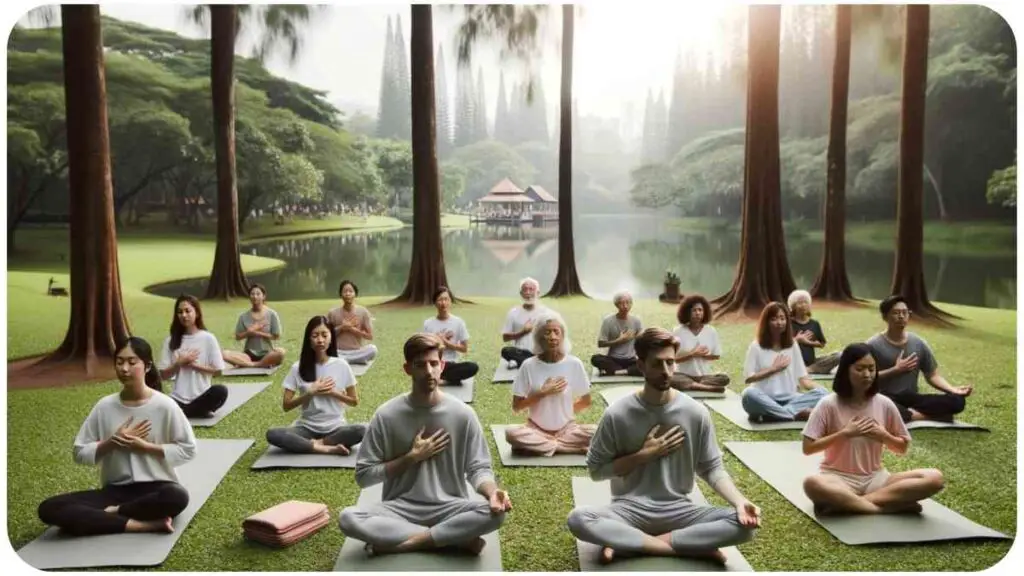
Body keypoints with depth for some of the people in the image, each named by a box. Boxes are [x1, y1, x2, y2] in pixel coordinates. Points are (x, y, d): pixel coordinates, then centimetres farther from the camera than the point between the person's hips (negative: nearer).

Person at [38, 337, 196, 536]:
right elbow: (80, 452, 6)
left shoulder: (164, 405, -7)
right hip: (115, 490, 4)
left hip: (155, 487, -4)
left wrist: (145, 446, -12)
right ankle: (147, 523, -28)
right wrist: (112, 442, -11)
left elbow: (188, 449, -4)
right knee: (49, 508, -20)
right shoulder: (104, 406, 2)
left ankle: (110, 513, -13)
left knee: (177, 497, -40)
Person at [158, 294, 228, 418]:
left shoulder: (208, 338, 0)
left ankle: (181, 413, -11)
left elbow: (218, 371, -1)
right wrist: (180, 363, -9)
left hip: (201, 397, 0)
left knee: (221, 391, -35)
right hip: (178, 399, 0)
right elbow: (163, 374, 6)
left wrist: (193, 365, -9)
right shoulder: (171, 340, 6)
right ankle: (199, 411, -7)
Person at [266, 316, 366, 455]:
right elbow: (286, 406, -1)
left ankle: (315, 444, -18)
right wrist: (311, 393, -12)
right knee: (272, 434, -29)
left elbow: (354, 401, 6)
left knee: (361, 430, -33)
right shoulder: (298, 368, -1)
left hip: (335, 427, 0)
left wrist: (333, 393, -9)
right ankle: (327, 448, -27)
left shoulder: (341, 365, -1)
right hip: (307, 428, 0)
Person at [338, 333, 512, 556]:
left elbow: (478, 467, -3)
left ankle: (394, 543, -18)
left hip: (449, 508, 0)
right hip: (399, 509, 1)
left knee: (495, 513, -30)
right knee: (348, 518, -28)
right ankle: (455, 539, -20)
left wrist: (492, 492, -25)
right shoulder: (386, 415, -5)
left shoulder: (463, 414, -4)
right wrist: (411, 458, -11)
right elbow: (363, 475, -2)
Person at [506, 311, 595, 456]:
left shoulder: (574, 364, -6)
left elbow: (586, 402, 6)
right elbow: (516, 407, -6)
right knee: (511, 432, -32)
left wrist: (566, 414, -1)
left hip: (567, 428, 1)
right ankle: (574, 448, -21)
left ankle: (537, 445, -15)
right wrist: (542, 393, -15)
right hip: (536, 428, 0)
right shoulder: (529, 365, -8)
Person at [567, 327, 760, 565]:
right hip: (630, 509, -1)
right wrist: (643, 455, -13)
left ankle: (626, 543, -19)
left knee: (743, 524, -24)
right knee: (578, 519, -31)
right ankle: (694, 547, -21)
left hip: (679, 510, 2)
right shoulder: (617, 414, -8)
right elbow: (596, 469, -2)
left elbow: (712, 468, 1)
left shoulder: (696, 412, -4)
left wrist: (739, 501, -17)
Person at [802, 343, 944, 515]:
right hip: (838, 478, -4)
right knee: (812, 484, -39)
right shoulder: (828, 405, -8)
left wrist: (884, 436, -9)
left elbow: (903, 447, 12)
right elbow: (808, 448, -9)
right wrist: (844, 433, -16)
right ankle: (893, 505, -26)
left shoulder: (885, 404, 1)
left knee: (934, 478, -20)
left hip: (875, 478, 4)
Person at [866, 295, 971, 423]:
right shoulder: (874, 345, -5)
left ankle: (906, 414, -21)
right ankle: (928, 416, -26)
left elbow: (932, 375, 9)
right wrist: (895, 370, -13)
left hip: (911, 399, 4)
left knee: (957, 401, -17)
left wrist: (953, 389, -8)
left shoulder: (919, 343, 8)